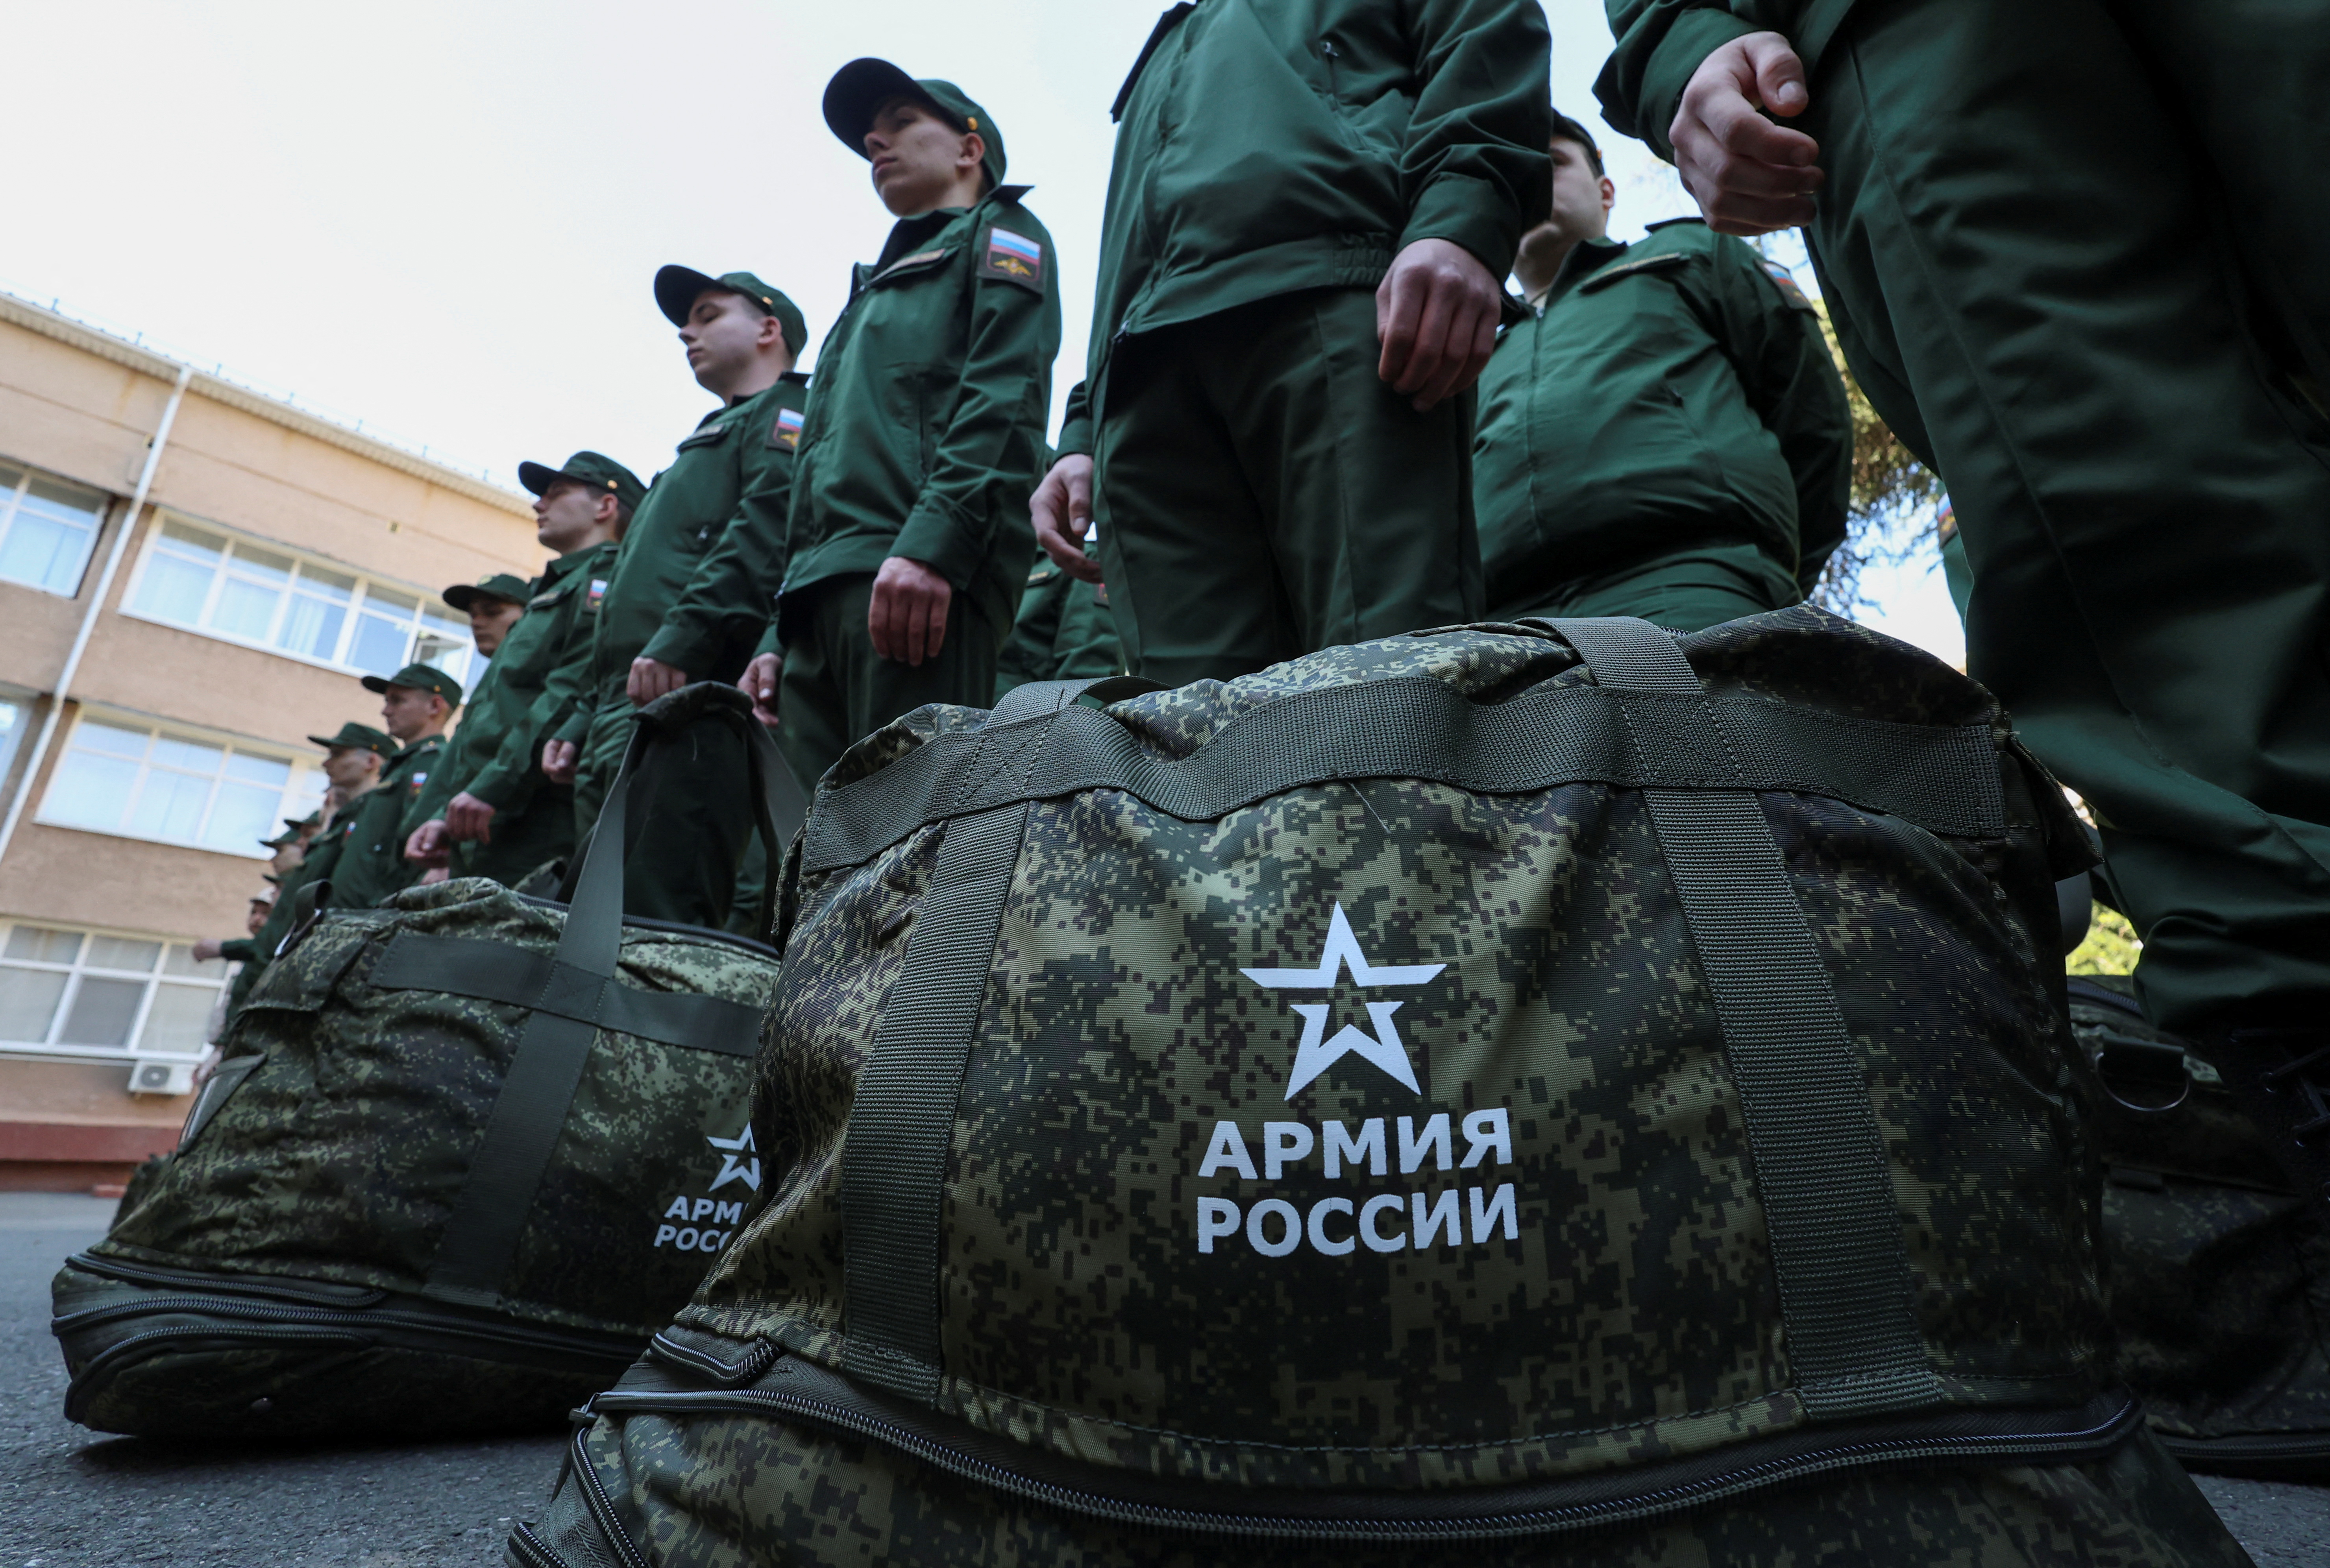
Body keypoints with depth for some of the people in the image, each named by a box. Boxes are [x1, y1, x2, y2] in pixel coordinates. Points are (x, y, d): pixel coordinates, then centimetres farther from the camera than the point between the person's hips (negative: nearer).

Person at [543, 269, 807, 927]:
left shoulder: (782, 411, 8)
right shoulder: (705, 443, 36)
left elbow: (767, 531, -14)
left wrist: (683, 639, -25)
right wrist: (581, 722, 25)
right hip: (616, 723, 10)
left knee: (652, 924, -19)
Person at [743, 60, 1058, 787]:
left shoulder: (998, 234, 16)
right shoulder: (877, 290, 38)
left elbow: (1007, 395, -6)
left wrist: (934, 540, -22)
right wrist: (780, 635, 21)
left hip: (922, 581, -8)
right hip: (823, 596, 8)